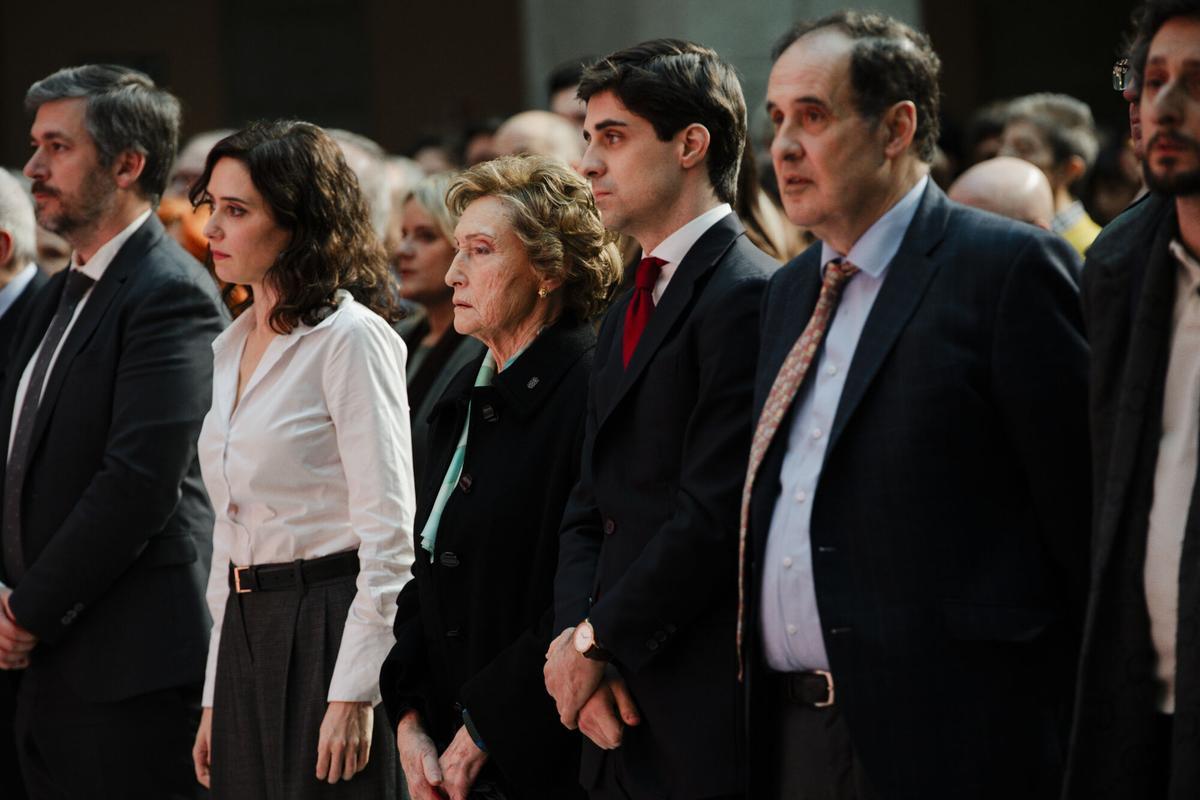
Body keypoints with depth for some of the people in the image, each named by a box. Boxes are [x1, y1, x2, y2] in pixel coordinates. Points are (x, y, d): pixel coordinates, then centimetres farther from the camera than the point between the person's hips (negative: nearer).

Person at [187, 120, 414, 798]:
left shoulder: (352, 338, -10)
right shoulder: (233, 348, 15)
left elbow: (387, 533, -15)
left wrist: (353, 693, -20)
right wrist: (216, 695, 15)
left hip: (327, 632, -8)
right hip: (247, 637, 8)